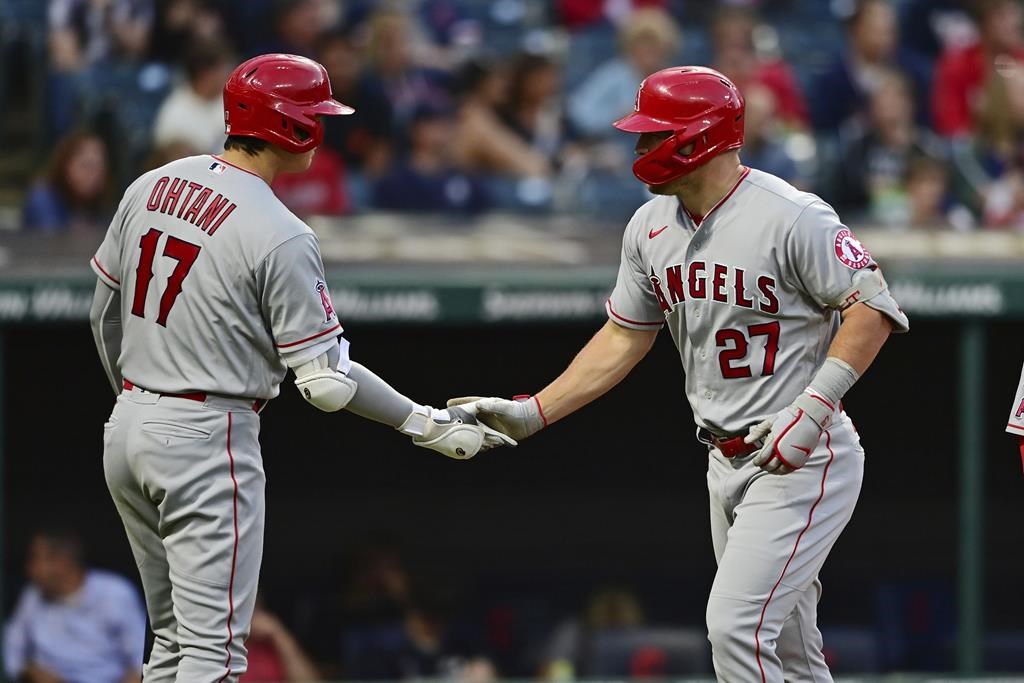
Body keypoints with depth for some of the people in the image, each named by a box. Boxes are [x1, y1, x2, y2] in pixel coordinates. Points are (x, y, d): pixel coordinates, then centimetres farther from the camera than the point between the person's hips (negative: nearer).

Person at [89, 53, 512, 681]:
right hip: (208, 440, -8)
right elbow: (324, 381, -15)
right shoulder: (281, 236, -16)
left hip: (127, 429, 8)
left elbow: (105, 316, 15)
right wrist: (428, 426, -6)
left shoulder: (151, 187, 6)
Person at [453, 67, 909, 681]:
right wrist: (533, 413, 8)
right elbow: (625, 338, 15)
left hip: (803, 462, -8)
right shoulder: (651, 227, 6)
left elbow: (872, 308, -17)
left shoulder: (792, 217, -18)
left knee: (735, 626, -17)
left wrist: (814, 409, -24)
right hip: (728, 463, 8)